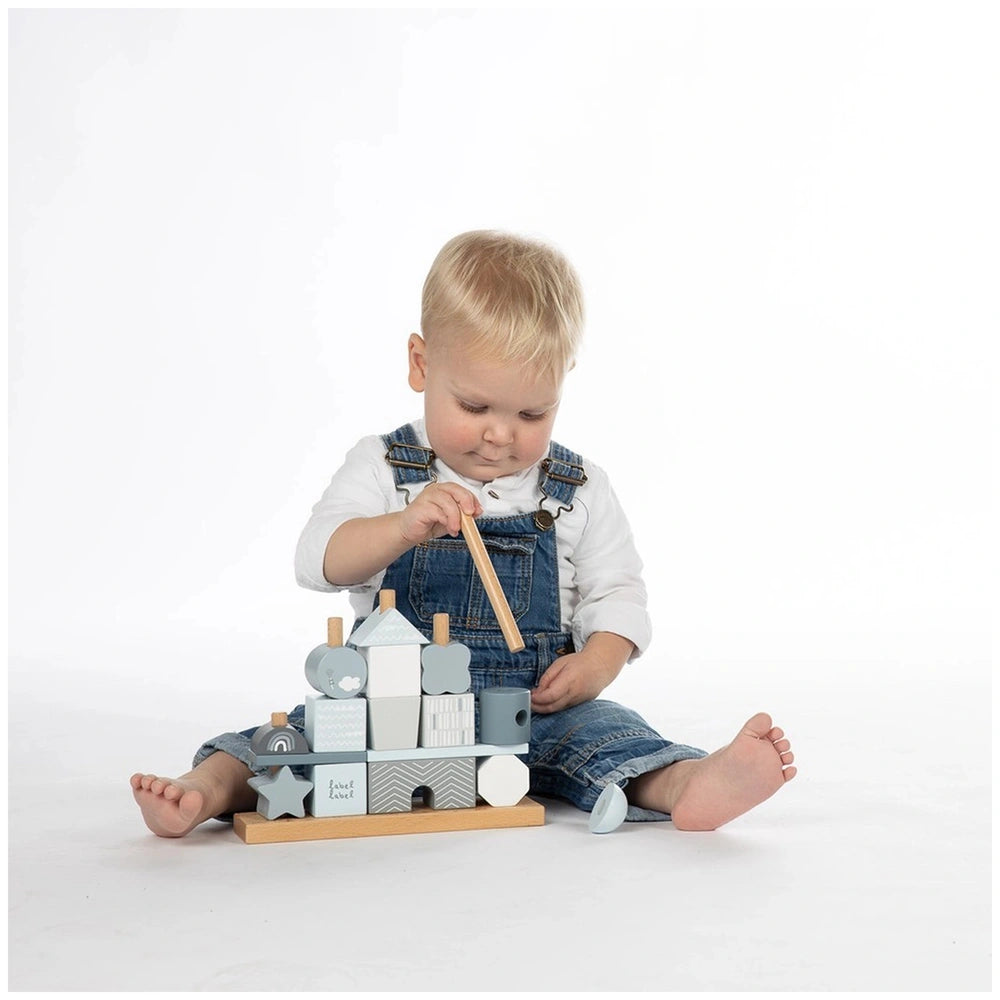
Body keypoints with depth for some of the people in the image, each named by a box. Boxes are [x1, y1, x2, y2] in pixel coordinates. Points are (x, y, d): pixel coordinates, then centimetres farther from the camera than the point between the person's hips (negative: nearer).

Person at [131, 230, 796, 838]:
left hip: (533, 708, 0)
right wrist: (403, 527, -30)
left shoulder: (580, 491, 5)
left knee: (599, 730, -26)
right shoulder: (384, 468, 1)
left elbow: (617, 593, 12)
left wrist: (599, 660, -11)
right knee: (310, 729, -23)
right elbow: (317, 561, -11)